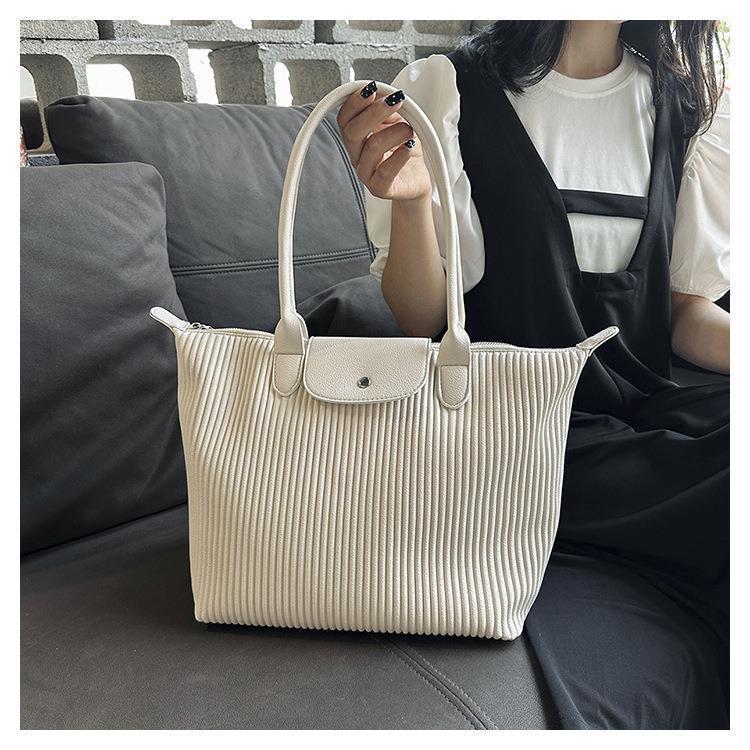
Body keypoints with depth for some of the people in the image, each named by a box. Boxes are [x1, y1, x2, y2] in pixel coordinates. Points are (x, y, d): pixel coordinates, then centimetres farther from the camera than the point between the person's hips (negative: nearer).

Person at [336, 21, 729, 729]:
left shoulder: (692, 104, 11)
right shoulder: (445, 89, -2)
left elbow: (688, 310, 12)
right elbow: (422, 322, -3)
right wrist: (409, 195, -22)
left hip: (649, 415, 5)